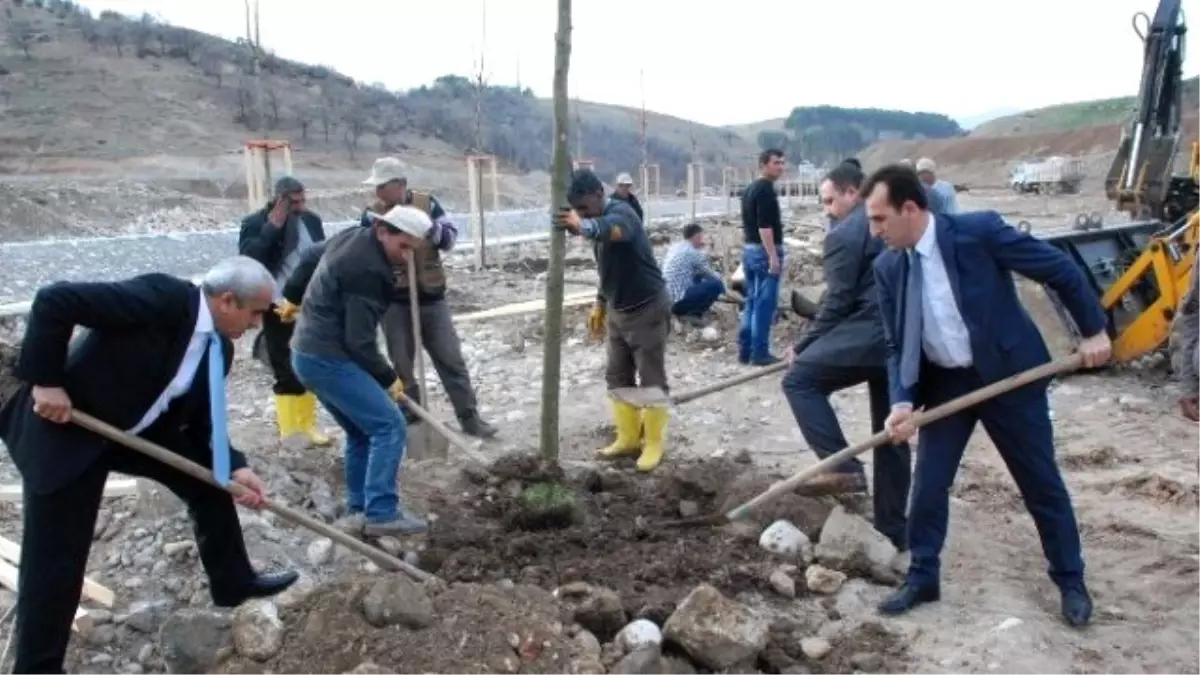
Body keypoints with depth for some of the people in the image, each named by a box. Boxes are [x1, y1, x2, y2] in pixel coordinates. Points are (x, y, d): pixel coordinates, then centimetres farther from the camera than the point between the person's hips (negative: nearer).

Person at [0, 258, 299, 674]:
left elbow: (199, 422, 2)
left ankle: (233, 582, 29)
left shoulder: (219, 348, -3)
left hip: (136, 428, 8)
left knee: (210, 481, 11)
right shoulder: (161, 297, -28)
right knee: (55, 557, -2)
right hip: (65, 426, -8)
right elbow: (54, 300, -29)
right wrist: (46, 382, -27)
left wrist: (233, 469, -13)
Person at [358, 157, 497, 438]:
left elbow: (451, 237, -3)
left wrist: (429, 228, -20)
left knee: (451, 359, 5)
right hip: (394, 302, 0)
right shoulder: (372, 214, -1)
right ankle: (410, 420, 21)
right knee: (402, 365, 7)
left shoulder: (427, 204, 1)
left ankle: (469, 417, 14)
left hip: (431, 297, 1)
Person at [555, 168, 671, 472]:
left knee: (651, 380, 0)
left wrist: (582, 226, -67)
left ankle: (653, 444, 12)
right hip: (618, 311, 9)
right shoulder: (599, 221, 7)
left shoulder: (620, 213, -21)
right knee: (617, 378, 12)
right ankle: (628, 438, 24)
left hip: (647, 308, -9)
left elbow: (612, 231, -48)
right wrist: (601, 303, 21)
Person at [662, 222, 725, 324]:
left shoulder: (675, 247, 14)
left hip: (667, 301, 9)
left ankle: (684, 310, 14)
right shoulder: (693, 252, -10)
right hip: (678, 301, -9)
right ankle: (692, 313, -4)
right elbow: (711, 275, 0)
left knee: (698, 276, 25)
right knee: (717, 284, -10)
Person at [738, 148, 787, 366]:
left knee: (752, 302, 12)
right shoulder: (766, 189, -13)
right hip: (764, 251, -10)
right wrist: (773, 255, -23)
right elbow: (765, 226, -22)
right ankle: (759, 352, -4)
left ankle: (745, 350, 13)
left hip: (749, 250, 10)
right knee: (765, 303, -6)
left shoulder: (749, 189, 16)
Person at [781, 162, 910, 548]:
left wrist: (802, 346, 1)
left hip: (870, 335, -9)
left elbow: (837, 303, -9)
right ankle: (893, 529, 22)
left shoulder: (844, 234, -7)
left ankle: (844, 467, -9)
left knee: (799, 380, 0)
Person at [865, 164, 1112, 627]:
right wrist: (902, 401, -15)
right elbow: (897, 346, -1)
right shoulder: (888, 267, -7)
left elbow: (1060, 270, -10)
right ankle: (922, 578, 22)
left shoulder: (979, 231, -21)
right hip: (944, 383, 4)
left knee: (1041, 483, 10)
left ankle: (1071, 581, 29)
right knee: (928, 484, 4)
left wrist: (1094, 330, -6)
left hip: (1009, 374, -3)